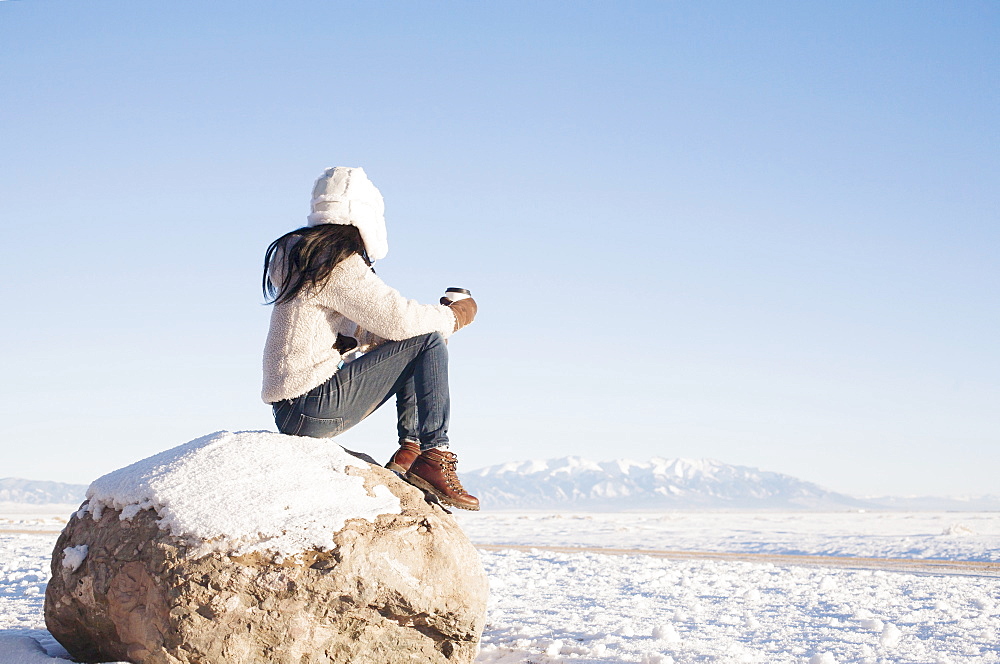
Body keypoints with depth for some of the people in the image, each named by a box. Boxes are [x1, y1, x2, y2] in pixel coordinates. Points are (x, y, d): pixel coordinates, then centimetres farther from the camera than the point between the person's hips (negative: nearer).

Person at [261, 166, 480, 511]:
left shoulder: (303, 257, 17)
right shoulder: (339, 264, -13)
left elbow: (353, 334, 19)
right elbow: (399, 318, -19)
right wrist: (455, 315, 1)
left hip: (292, 410, 10)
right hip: (314, 408, -10)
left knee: (408, 349, 20)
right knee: (428, 342, -7)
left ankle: (410, 449, 8)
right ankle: (433, 457, -11)